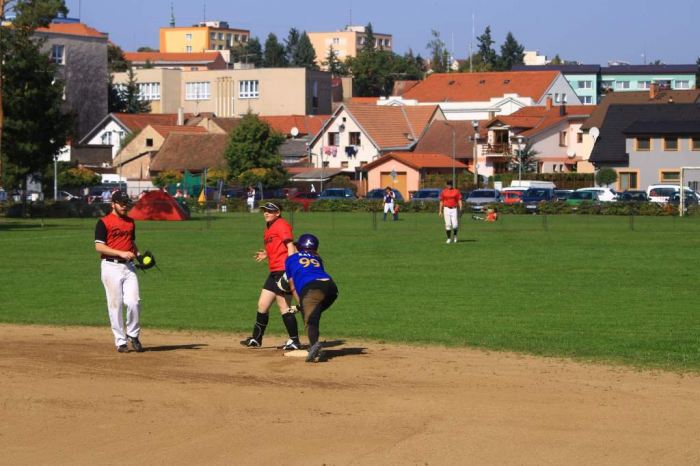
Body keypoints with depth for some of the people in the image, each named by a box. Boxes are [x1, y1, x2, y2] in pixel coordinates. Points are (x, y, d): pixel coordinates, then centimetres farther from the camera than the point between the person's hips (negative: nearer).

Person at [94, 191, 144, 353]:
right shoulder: (104, 222, -5)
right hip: (111, 266, -5)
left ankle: (133, 335, 11)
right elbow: (99, 247, -11)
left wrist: (138, 255, 6)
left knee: (134, 302, -8)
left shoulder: (130, 222, 15)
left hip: (128, 266, 5)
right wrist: (121, 253, -18)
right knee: (115, 304, -2)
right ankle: (120, 341, 5)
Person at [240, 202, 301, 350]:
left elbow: (290, 246, -17)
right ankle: (256, 339, 22)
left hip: (283, 271, -10)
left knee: (284, 307, -9)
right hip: (274, 272, 10)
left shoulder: (281, 225, -8)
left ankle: (294, 341, -4)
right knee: (262, 304, 13)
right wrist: (267, 254, 14)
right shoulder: (269, 229, 20)